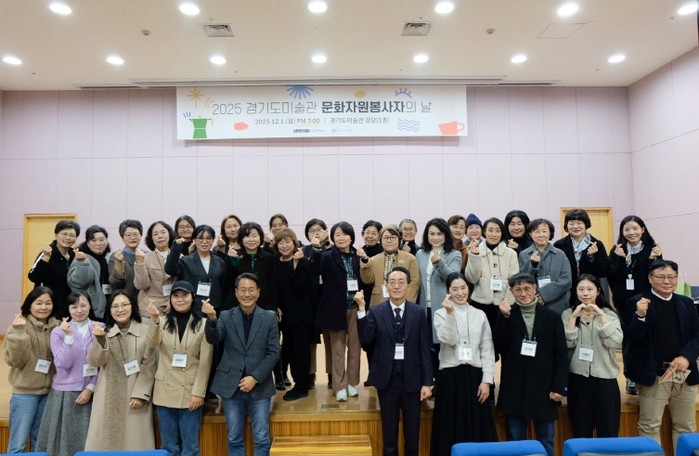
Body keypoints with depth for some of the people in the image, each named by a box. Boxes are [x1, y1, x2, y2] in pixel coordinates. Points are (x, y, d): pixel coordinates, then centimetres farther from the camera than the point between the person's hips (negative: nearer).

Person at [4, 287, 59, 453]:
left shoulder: (56, 327, 3)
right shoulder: (19, 326, -9)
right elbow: (15, 360, -16)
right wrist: (19, 332, -25)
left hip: (49, 391, 4)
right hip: (24, 392, -4)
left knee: (40, 441, 17)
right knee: (18, 442, 2)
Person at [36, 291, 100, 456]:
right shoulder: (58, 332, 0)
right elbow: (63, 364, -11)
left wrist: (91, 388, -8)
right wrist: (69, 336, -18)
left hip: (90, 392, 0)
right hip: (64, 393, 0)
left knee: (86, 440, 5)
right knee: (63, 439, 5)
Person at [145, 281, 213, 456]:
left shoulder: (203, 324, -3)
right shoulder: (163, 322, 4)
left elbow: (205, 362, -4)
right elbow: (151, 344, -16)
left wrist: (198, 392, -9)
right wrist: (155, 319, -32)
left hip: (190, 392, -2)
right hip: (165, 392, 2)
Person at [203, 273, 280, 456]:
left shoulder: (269, 318, 0)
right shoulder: (226, 316, 1)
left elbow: (273, 353, -3)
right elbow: (213, 339, -16)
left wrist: (255, 378, -13)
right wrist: (211, 318, -35)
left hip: (259, 386, 0)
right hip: (231, 386, 1)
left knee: (262, 439, 6)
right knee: (234, 439, 10)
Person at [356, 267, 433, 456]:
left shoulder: (418, 313, -1)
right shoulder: (375, 312, -2)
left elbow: (424, 349, -1)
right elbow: (366, 339, -15)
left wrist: (427, 382, -3)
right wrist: (362, 309, -22)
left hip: (411, 377, 1)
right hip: (387, 377, 0)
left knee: (412, 429, 13)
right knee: (389, 429, 12)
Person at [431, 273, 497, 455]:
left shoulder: (480, 315, 7)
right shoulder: (441, 314, 1)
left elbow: (488, 350, 5)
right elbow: (449, 340, -14)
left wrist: (486, 380, -1)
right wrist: (450, 313, -21)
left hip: (475, 375, 2)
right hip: (450, 375, -2)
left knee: (478, 429, 6)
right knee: (452, 429, 4)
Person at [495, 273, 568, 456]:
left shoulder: (552, 317, 3)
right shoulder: (505, 315, 2)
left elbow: (561, 355, 2)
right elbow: (499, 347, -9)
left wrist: (559, 386, -4)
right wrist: (504, 317, -17)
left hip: (544, 389, 0)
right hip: (514, 389, 0)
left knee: (546, 441, 12)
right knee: (515, 441, 11)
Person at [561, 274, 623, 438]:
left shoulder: (609, 313, 2)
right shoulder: (568, 314, 2)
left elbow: (615, 342, -12)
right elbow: (567, 344, -8)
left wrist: (602, 316, -16)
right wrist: (573, 317, -15)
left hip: (605, 378, 0)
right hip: (578, 379, 0)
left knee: (608, 432, 6)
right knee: (581, 432, 9)